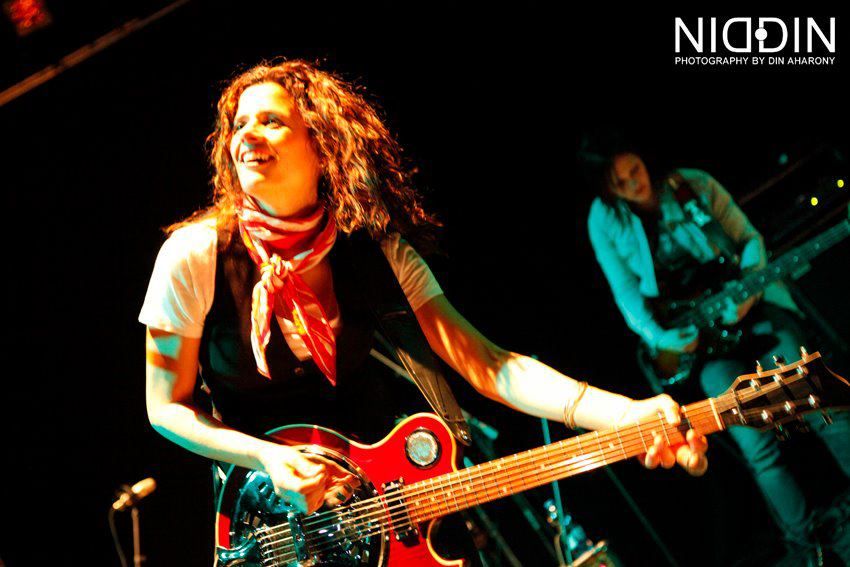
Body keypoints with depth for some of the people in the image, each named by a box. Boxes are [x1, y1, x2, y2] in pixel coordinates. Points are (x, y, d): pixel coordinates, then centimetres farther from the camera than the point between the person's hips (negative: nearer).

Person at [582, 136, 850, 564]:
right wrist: (659, 337, -15)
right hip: (696, 337, 0)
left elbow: (750, 238, 1)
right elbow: (627, 294, 0)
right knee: (757, 444, -15)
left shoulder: (695, 186, -5)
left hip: (746, 304, 1)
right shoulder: (605, 222, -4)